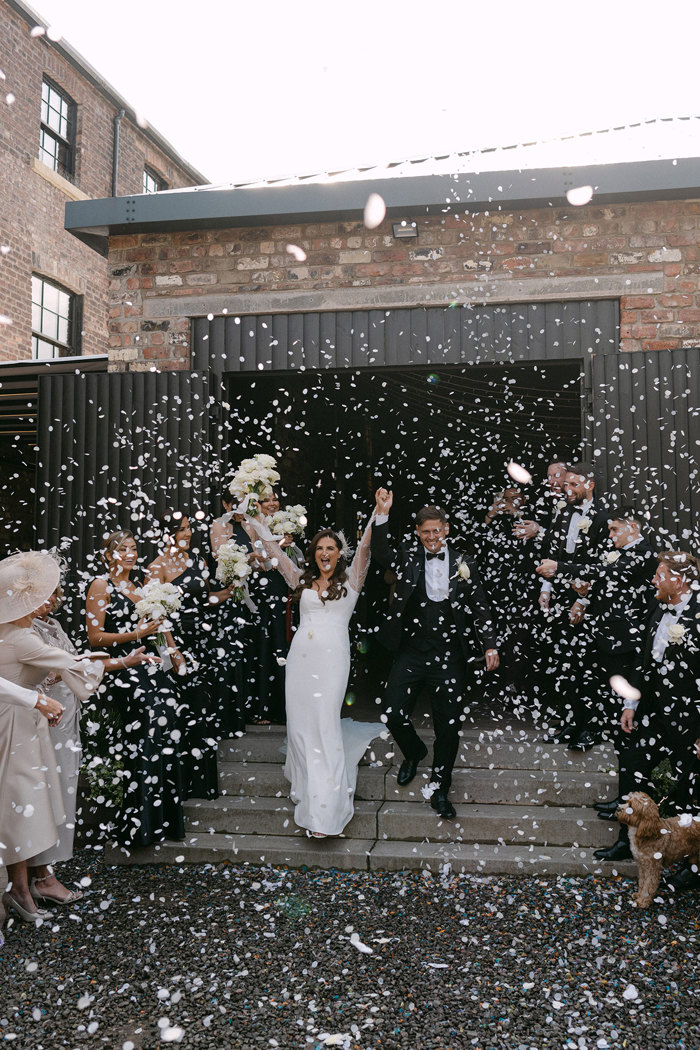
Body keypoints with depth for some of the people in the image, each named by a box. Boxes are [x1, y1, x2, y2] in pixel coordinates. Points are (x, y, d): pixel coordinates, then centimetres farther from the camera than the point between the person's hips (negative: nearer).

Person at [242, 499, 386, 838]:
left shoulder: (350, 579, 7)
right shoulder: (302, 580, 15)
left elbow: (364, 546, -5)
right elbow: (275, 550, 17)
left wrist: (378, 513, -15)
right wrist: (254, 521, 18)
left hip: (332, 658, -4)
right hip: (300, 656, 4)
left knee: (325, 726, -8)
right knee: (299, 724, 5)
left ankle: (324, 810, -6)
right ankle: (307, 790, 26)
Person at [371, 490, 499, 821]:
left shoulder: (465, 566, 6)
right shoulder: (408, 562, 6)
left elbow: (480, 608, 5)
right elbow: (380, 554, -11)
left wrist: (490, 646, -6)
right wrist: (383, 514, -21)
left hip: (449, 657, 0)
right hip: (411, 653, 1)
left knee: (448, 725, 2)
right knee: (393, 714, -2)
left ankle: (440, 789, 20)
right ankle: (414, 753, 32)